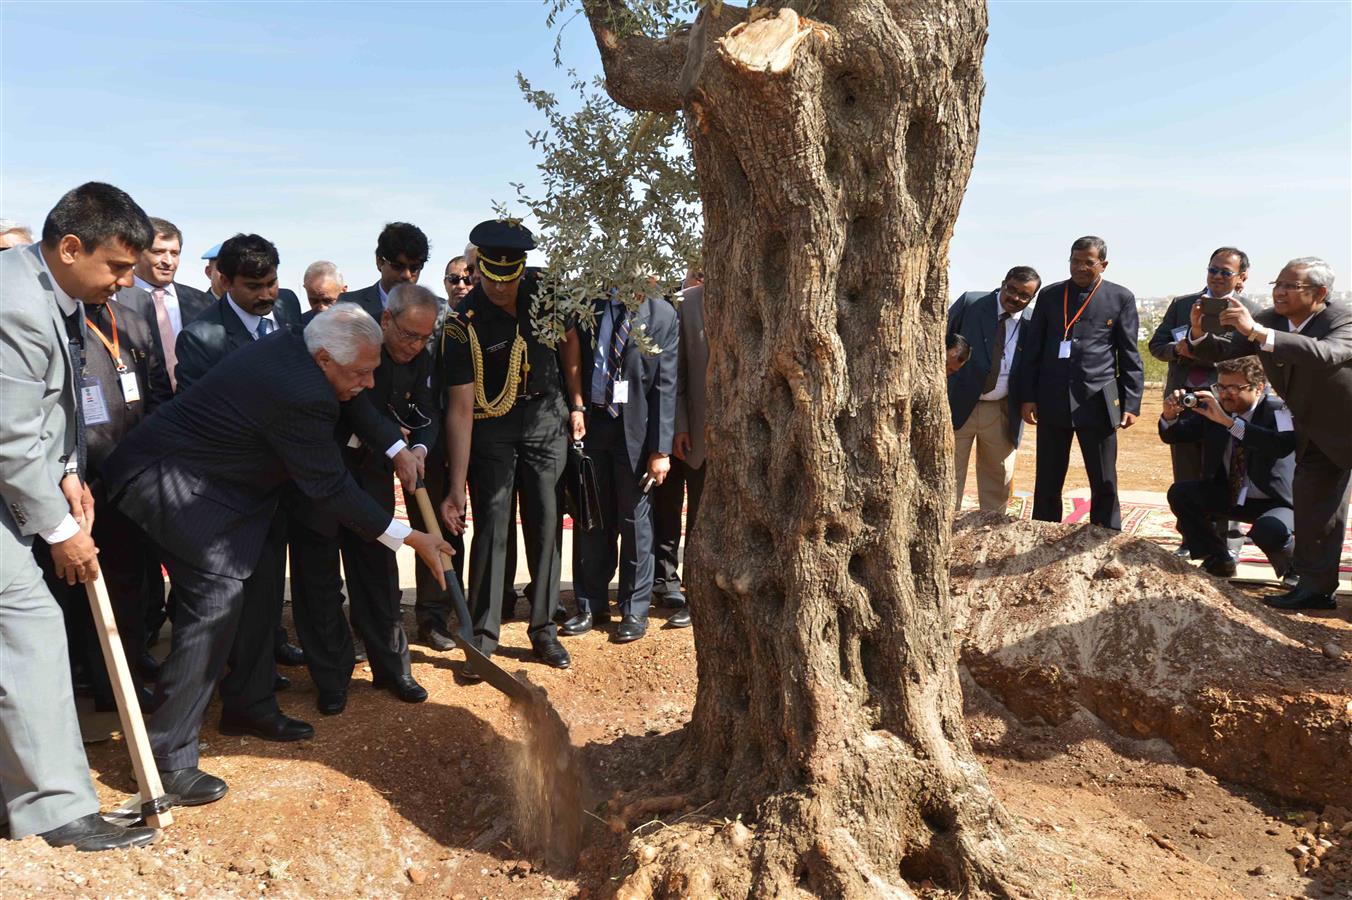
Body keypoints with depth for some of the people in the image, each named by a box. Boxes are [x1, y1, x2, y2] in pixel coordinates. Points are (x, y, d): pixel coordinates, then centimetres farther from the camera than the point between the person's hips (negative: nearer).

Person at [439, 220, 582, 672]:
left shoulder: (544, 289, -10)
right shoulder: (463, 325, -20)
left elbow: (568, 339, 9)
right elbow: (460, 408, -21)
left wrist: (576, 404, 8)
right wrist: (455, 486, -24)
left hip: (547, 417, 3)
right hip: (493, 427, -3)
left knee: (545, 523, 7)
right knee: (491, 525, -6)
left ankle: (544, 629, 18)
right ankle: (483, 636, 5)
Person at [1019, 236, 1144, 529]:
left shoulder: (1121, 298, 3)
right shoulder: (1049, 294, 8)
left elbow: (1130, 355, 3)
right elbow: (1033, 348, 8)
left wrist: (1131, 403, -2)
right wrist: (1027, 396, 2)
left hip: (1098, 400, -1)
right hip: (1052, 400, 2)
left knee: (1104, 483, 5)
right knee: (1047, 482, 9)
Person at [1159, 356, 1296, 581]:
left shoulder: (1277, 410, -19)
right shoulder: (1214, 407, -4)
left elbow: (1283, 445, -41)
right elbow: (1172, 436, 2)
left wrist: (1228, 421, -48)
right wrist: (1170, 415, -22)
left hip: (1274, 501, -5)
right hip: (1228, 495, 5)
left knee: (1269, 530, -35)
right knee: (1179, 493, -15)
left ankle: (1294, 569, 3)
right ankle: (1217, 560, 5)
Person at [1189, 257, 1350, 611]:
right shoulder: (1268, 320, -9)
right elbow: (1225, 350, -7)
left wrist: (1258, 333, -57)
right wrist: (1199, 334, -31)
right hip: (1315, 433, 5)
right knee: (1311, 511, 11)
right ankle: (1315, 586, 23)